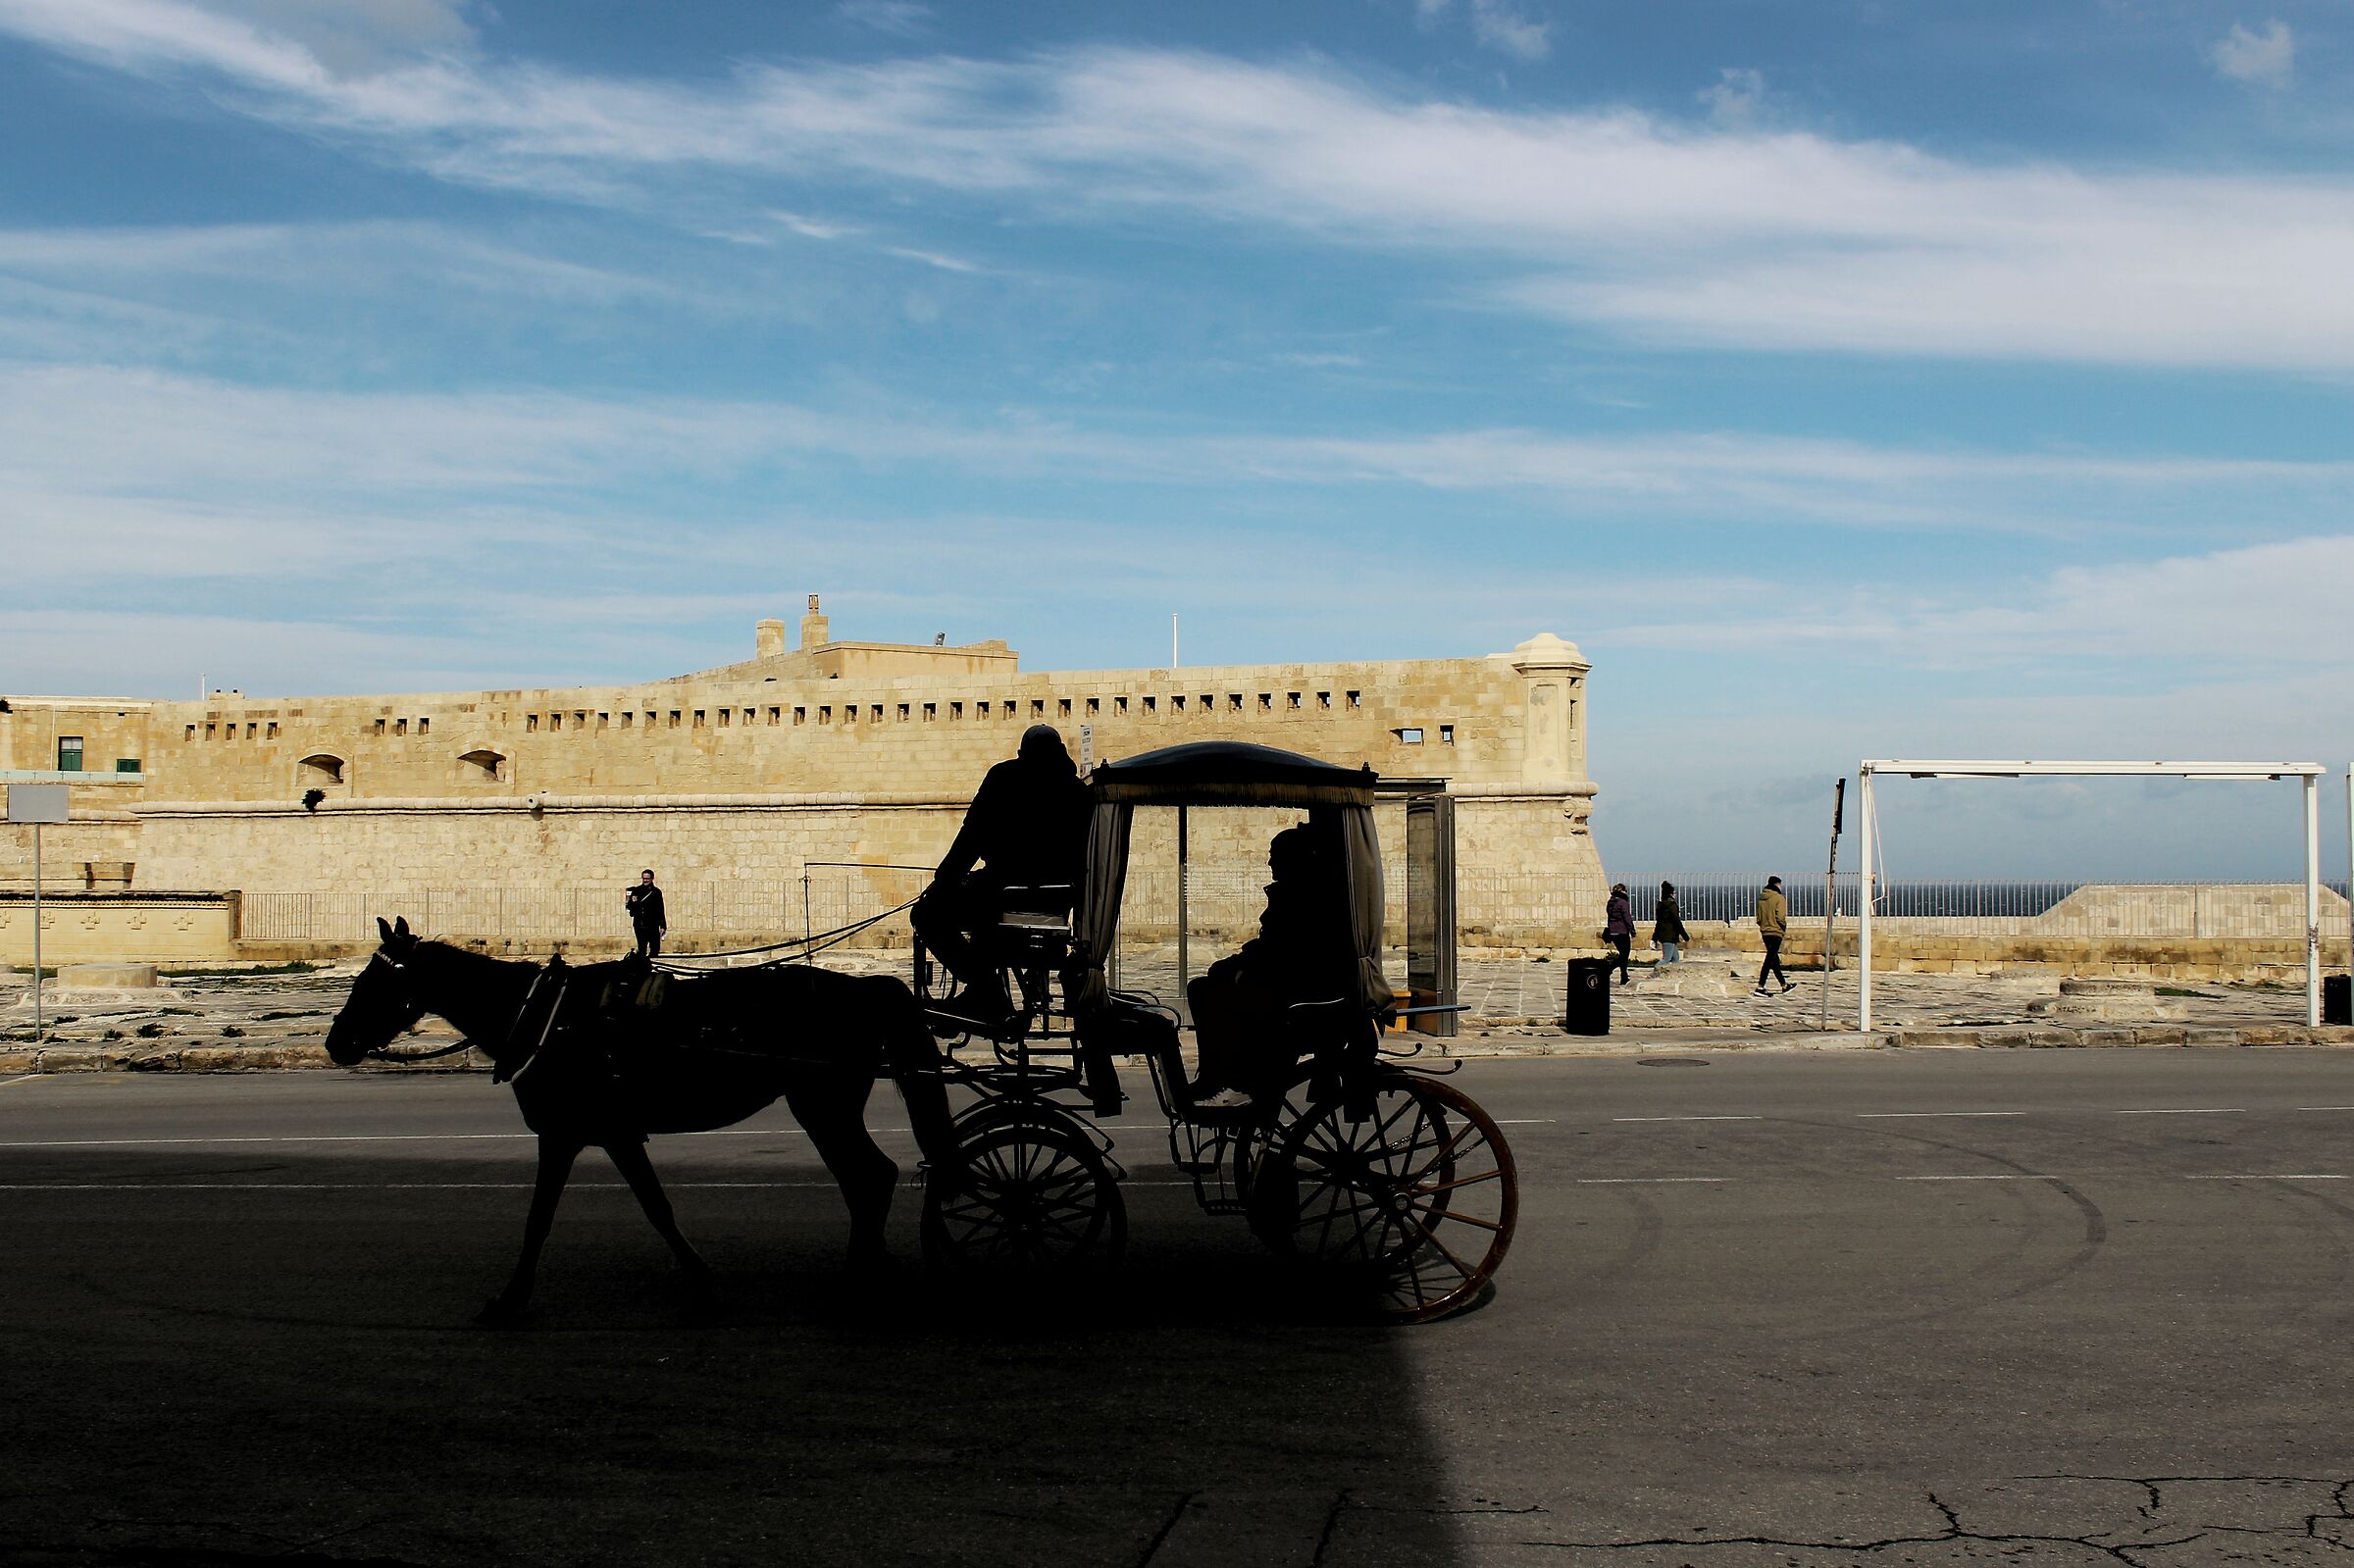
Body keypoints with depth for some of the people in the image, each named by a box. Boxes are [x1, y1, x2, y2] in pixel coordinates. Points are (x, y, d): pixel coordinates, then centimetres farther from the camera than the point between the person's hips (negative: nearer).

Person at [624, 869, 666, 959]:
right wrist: (632, 903, -17)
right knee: (642, 949, -1)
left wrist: (663, 926, 5)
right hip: (639, 925, -1)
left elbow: (661, 911, 8)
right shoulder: (636, 891, 5)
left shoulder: (656, 892, 7)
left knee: (655, 949, 0)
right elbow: (629, 907, 6)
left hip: (653, 925, 1)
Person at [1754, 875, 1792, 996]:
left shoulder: (1761, 898, 9)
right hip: (1776, 932, -7)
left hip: (1764, 932, 7)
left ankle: (1784, 985, 30)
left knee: (1775, 959, 17)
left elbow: (1759, 918, 11)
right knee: (1769, 961, -7)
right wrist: (1784, 928, -1)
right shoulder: (1779, 898, -11)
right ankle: (1760, 987, -12)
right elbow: (1780, 918, -17)